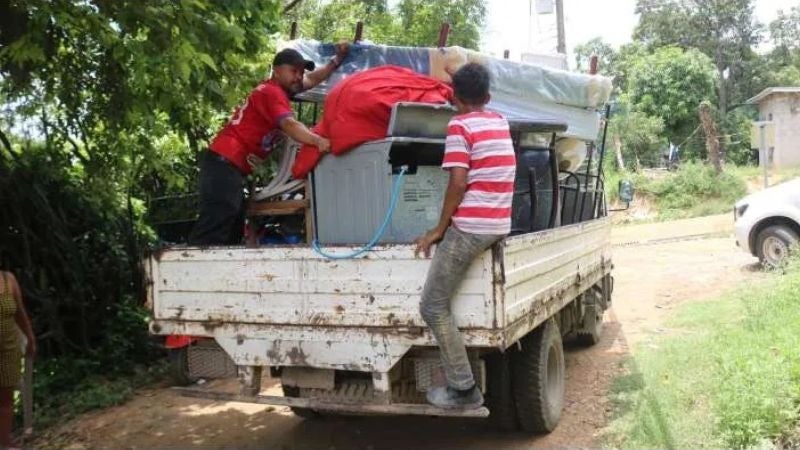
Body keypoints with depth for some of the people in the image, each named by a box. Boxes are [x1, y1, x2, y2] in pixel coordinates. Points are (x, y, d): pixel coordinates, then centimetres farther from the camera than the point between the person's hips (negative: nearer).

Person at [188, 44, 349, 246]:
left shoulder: (279, 88, 19)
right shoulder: (272, 92, -10)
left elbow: (312, 79, 32)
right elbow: (290, 125, -27)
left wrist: (337, 60, 22)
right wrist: (318, 141, -42)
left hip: (228, 163, 11)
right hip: (225, 163, -11)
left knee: (233, 232, 14)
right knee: (214, 231, -17)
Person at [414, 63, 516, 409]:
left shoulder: (459, 125, -7)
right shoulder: (501, 122, 14)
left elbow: (458, 183, -15)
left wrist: (440, 229, -7)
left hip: (469, 226, -8)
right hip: (499, 225, 8)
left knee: (433, 306, -1)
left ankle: (463, 389, -1)